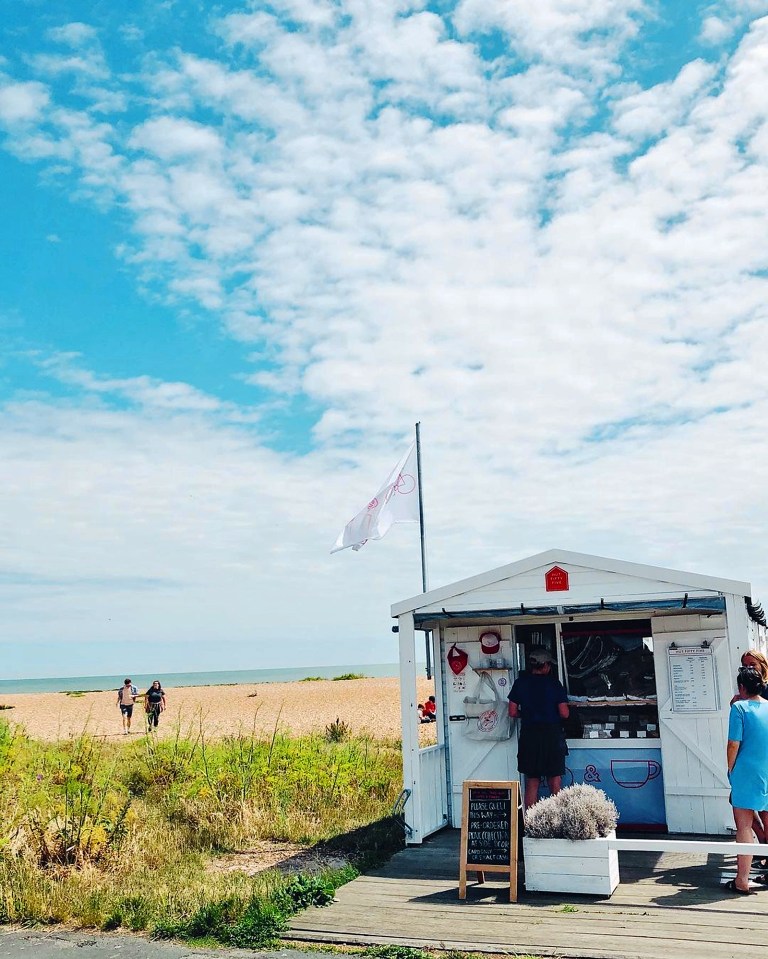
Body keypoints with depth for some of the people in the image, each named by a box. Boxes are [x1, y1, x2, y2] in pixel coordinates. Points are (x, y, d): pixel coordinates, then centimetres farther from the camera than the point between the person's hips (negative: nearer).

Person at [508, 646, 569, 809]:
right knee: (555, 782, 7)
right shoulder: (553, 683, -6)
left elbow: (513, 712, 0)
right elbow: (564, 713, -8)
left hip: (529, 736, 2)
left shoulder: (520, 682, 0)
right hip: (552, 735, -2)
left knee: (532, 783, 10)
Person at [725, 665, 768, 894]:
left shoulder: (739, 707, -10)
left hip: (746, 776, -5)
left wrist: (731, 770, 1)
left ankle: (742, 881, 3)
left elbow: (734, 744, -13)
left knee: (744, 828, 0)